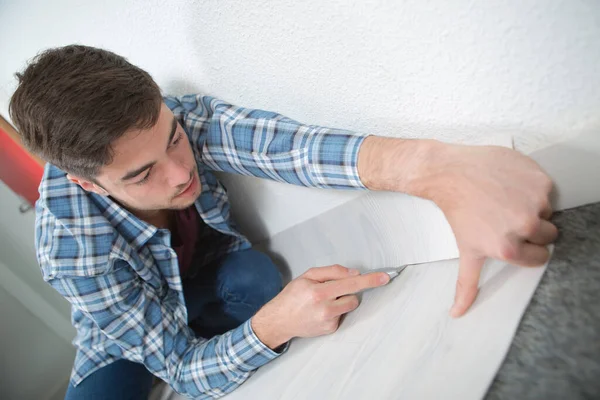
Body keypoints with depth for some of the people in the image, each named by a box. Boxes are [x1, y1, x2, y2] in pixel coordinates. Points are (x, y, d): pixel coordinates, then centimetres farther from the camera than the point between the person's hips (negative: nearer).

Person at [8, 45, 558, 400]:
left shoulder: (183, 117, -31)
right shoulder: (74, 251, -36)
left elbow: (282, 145, -51)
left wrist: (437, 166, -68)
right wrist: (274, 324, -48)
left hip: (210, 271, 2)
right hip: (127, 332, -1)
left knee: (259, 277, -32)